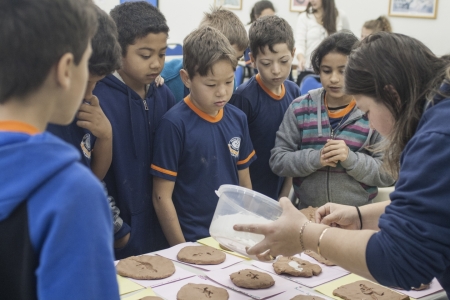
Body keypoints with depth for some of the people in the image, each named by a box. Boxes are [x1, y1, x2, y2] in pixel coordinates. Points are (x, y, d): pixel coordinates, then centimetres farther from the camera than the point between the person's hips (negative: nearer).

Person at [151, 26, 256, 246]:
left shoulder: (238, 119, 0)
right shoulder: (175, 124, -14)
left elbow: (244, 183, 10)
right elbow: (162, 198, -11)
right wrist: (182, 250, -9)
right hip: (193, 243, -4)